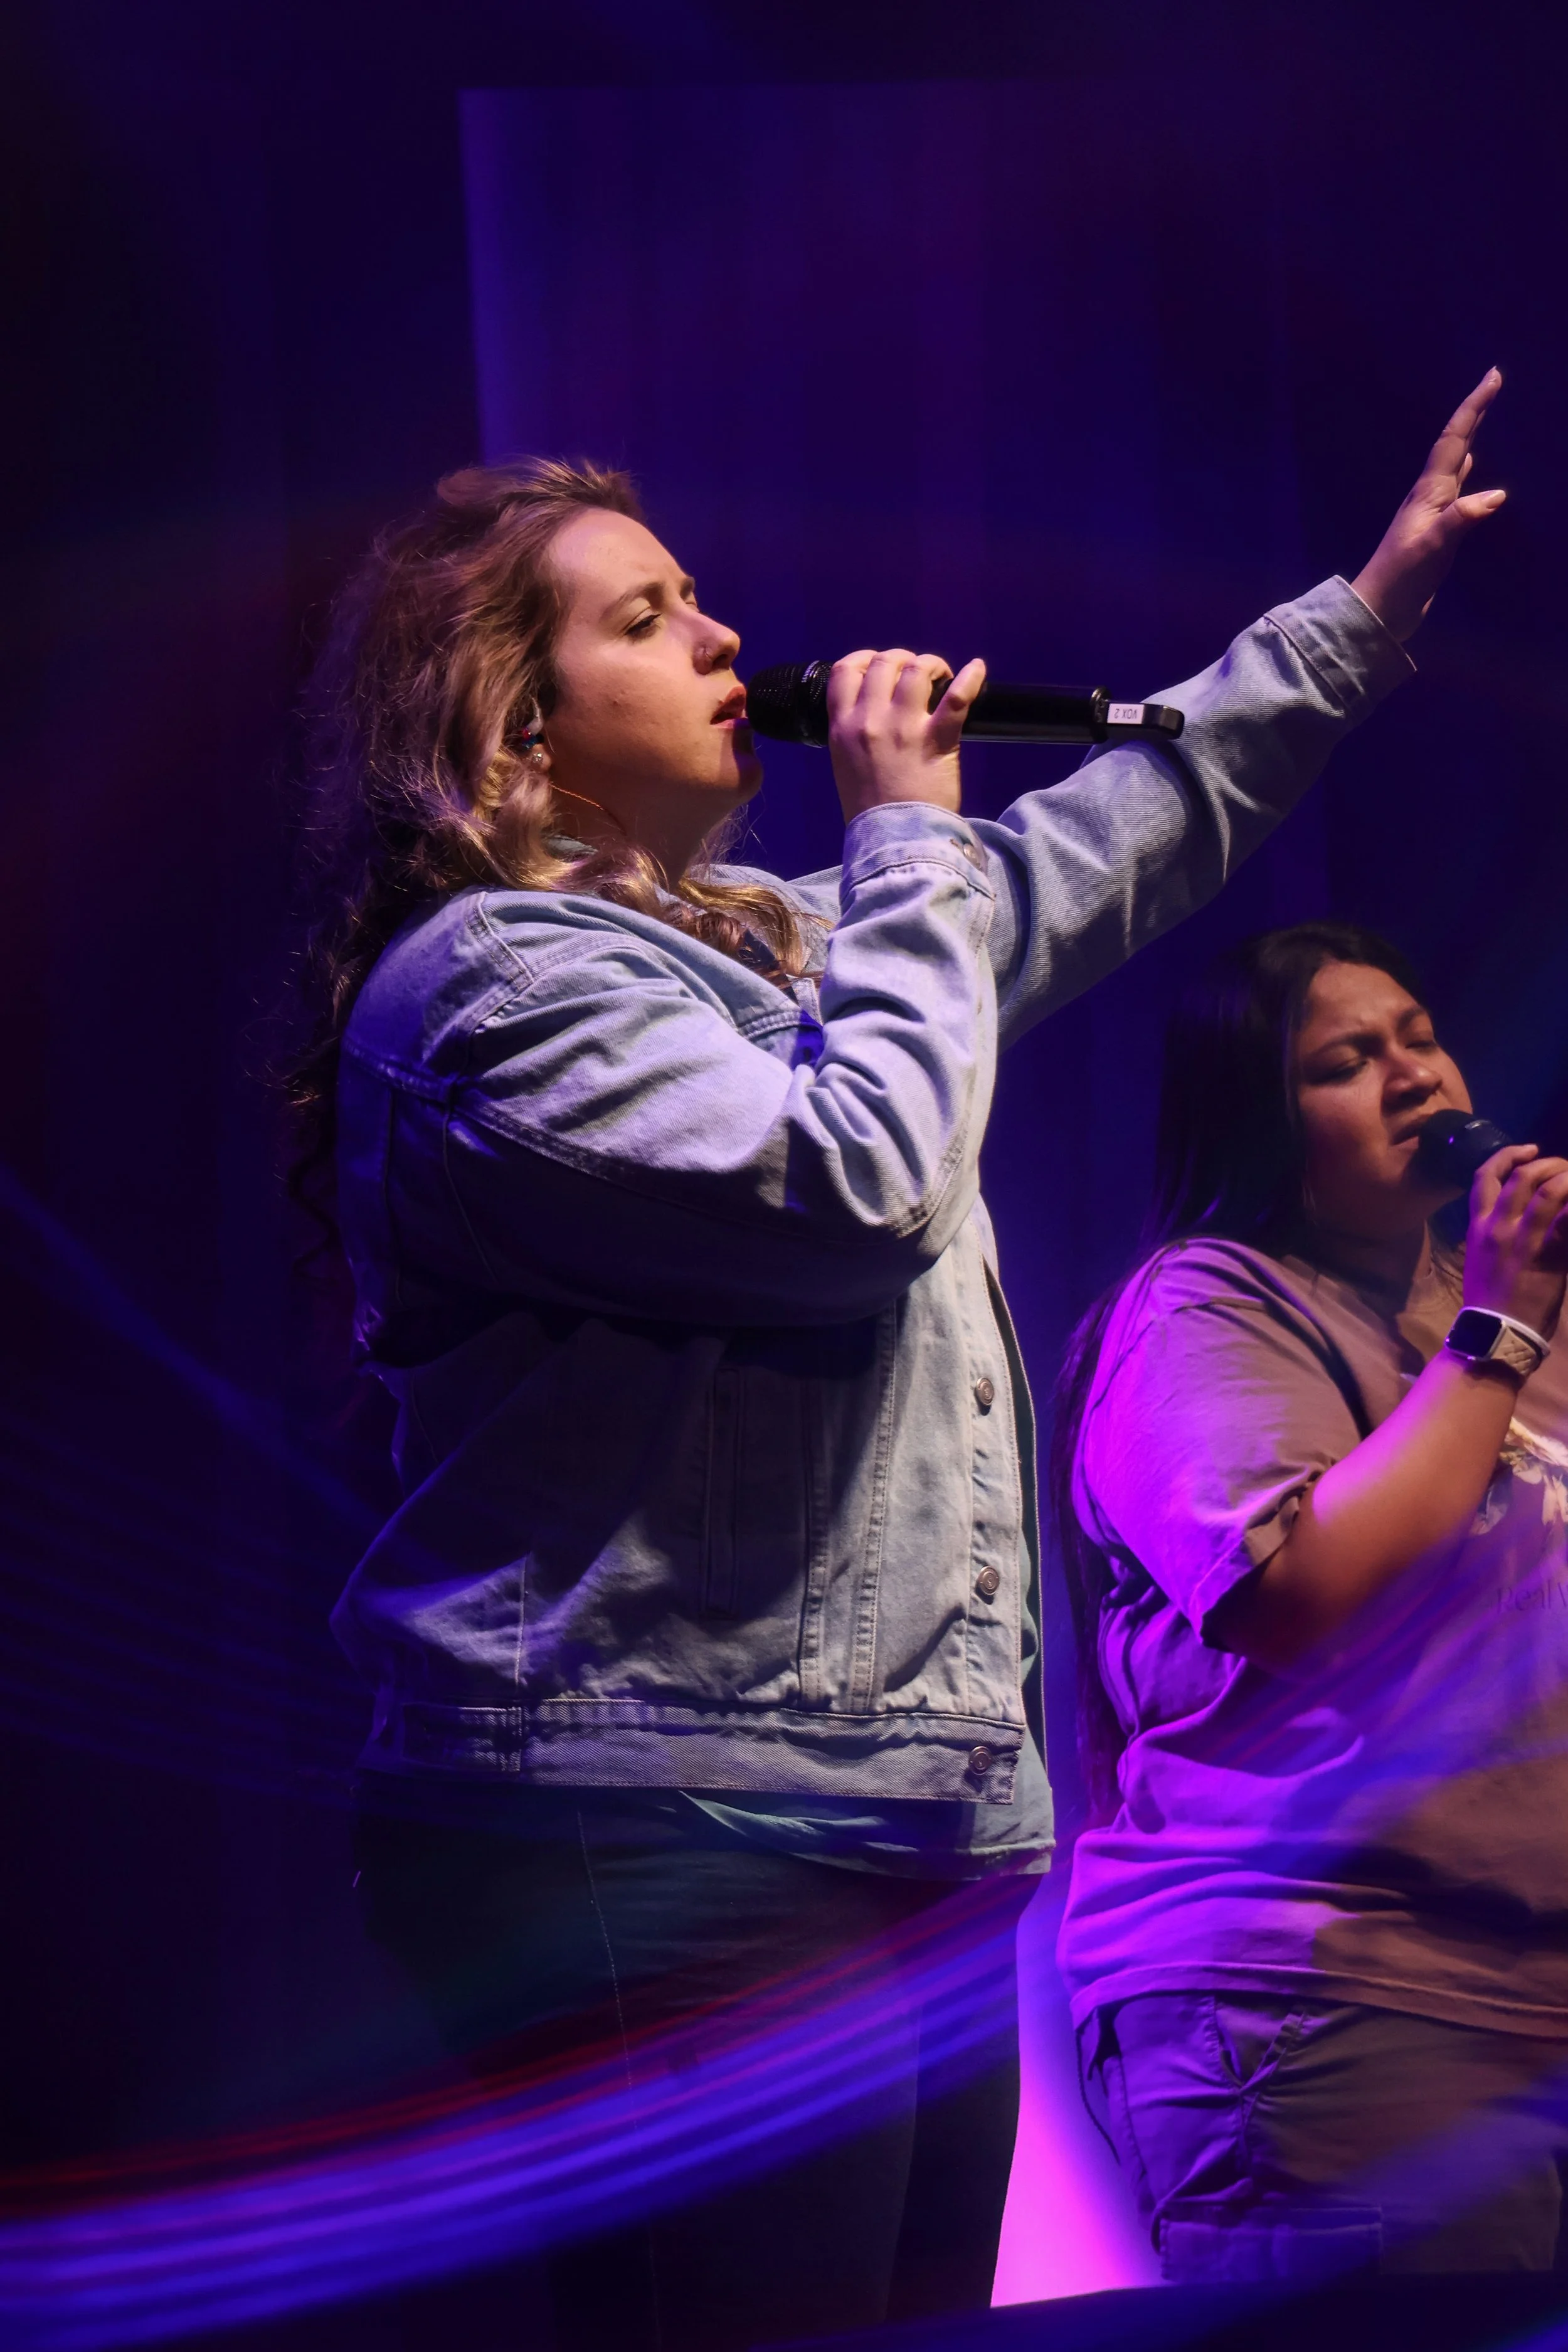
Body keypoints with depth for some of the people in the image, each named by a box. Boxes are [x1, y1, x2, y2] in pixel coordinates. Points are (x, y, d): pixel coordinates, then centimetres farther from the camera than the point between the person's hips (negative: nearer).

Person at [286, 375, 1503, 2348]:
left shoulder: (769, 937, 23)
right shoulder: (490, 984, -8)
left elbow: (1096, 854, 35)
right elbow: (853, 1185, -19)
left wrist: (1365, 611, 37)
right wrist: (906, 838, -6)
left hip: (918, 1824, 10)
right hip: (676, 1837, -10)